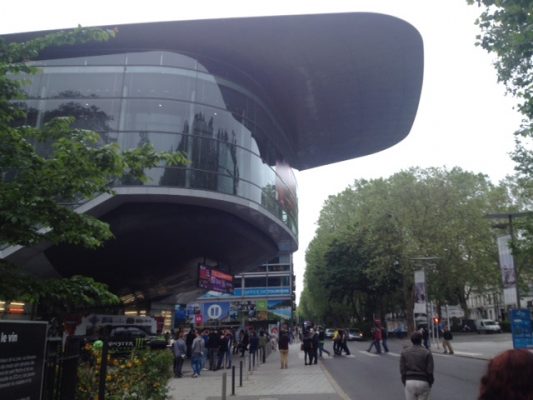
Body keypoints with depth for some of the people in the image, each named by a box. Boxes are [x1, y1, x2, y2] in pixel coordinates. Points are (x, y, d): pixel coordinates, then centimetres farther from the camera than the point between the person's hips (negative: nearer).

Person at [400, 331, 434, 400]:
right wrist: (430, 384, 8)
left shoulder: (404, 352, 5)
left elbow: (402, 370, 2)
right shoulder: (427, 353, -1)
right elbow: (430, 371, -4)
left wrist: (405, 383, 10)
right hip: (423, 382, -1)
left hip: (409, 382, 1)